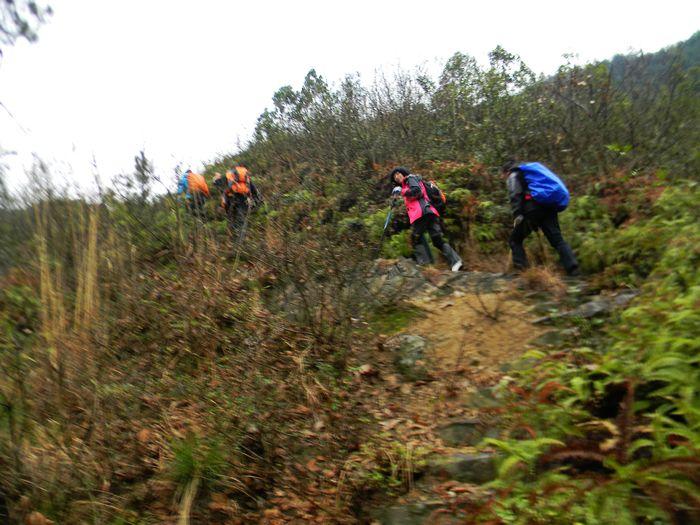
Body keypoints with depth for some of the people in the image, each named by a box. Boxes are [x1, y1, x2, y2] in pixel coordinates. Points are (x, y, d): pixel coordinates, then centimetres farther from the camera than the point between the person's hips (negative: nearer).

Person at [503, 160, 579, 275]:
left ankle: (520, 268, -7)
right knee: (557, 239, 2)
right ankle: (572, 267, -14)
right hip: (549, 207, 7)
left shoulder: (513, 176, 13)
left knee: (515, 240, 6)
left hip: (533, 209, -7)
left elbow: (515, 195, -6)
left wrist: (517, 214, -16)